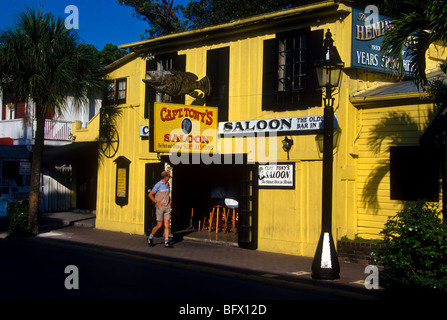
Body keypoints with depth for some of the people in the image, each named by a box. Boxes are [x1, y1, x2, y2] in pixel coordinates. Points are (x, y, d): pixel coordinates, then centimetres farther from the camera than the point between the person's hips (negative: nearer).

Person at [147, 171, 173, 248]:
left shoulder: (167, 184, 13)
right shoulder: (158, 185, -8)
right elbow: (150, 195, -7)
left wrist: (170, 201, 12)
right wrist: (157, 202, -12)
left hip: (167, 207, 6)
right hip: (160, 207, -6)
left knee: (167, 225, -2)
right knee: (159, 225, -3)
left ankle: (166, 242, -1)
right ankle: (150, 237, 17)